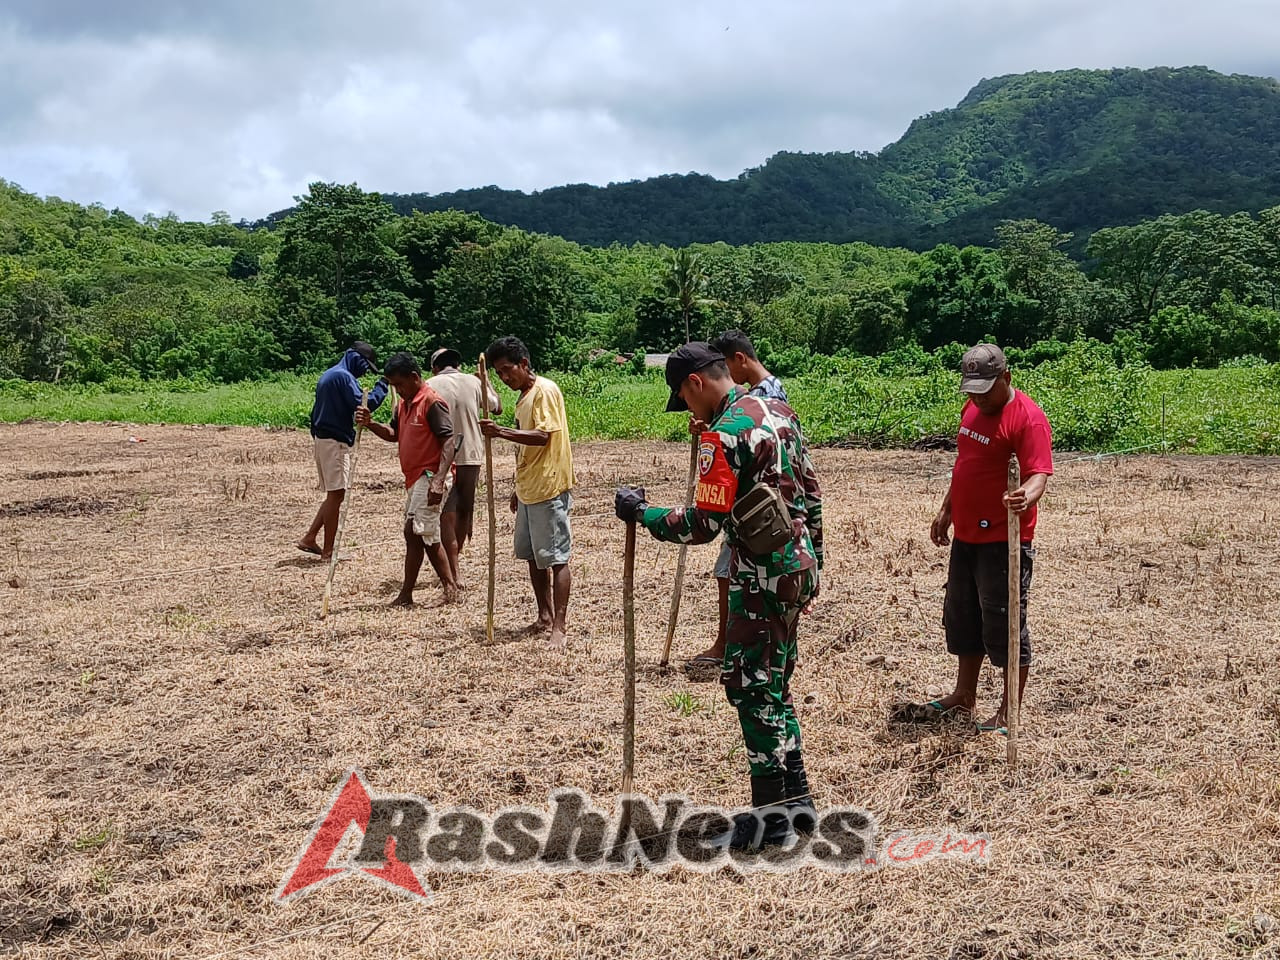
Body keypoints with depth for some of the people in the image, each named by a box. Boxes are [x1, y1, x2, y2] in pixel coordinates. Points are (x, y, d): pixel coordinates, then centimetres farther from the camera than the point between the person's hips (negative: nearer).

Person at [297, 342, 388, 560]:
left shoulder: (327, 375, 18)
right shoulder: (344, 376, -13)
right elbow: (362, 405, -22)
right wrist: (381, 387, -12)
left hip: (321, 438, 10)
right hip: (335, 442, -10)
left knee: (334, 494, 14)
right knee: (336, 495, -5)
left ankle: (309, 538, 11)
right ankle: (328, 550, -2)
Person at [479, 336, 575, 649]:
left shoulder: (545, 391, -12)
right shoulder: (524, 397, 16)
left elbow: (542, 436, -24)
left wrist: (502, 432, -34)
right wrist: (519, 488, 24)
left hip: (550, 490, -10)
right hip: (529, 490, 10)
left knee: (556, 558, -7)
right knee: (532, 555, 13)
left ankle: (559, 626, -6)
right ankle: (545, 616, 24)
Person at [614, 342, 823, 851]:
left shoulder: (723, 435, -18)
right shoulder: (777, 409, 10)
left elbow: (703, 523, -21)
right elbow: (811, 491, 15)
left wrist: (641, 513, -8)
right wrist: (812, 561, 21)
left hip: (764, 577, -9)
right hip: (797, 564, 9)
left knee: (752, 687, 0)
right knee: (772, 684, 17)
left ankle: (771, 813, 8)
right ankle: (795, 798, 25)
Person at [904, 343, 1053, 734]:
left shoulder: (1028, 418, -16)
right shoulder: (973, 408, 11)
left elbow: (1039, 473, -26)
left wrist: (1027, 496, -47)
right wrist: (947, 511, 21)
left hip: (1003, 541, -9)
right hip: (965, 536, 9)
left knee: (1004, 624, -1)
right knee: (962, 617, 18)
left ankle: (1009, 712, 10)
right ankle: (963, 697, 33)